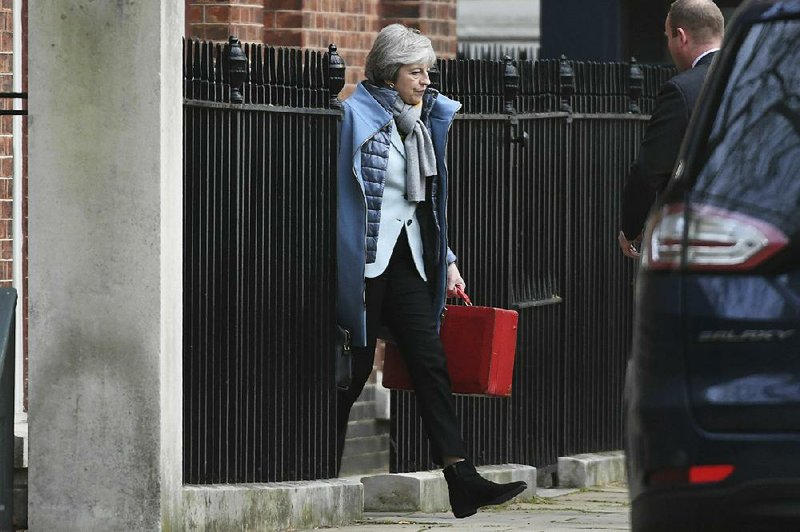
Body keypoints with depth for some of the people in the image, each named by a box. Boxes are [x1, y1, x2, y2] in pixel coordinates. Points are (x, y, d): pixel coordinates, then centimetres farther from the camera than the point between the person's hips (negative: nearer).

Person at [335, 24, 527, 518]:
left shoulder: (423, 122, 15)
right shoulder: (356, 116, -8)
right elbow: (340, 194, -12)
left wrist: (447, 260, 16)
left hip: (407, 261, 7)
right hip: (366, 260, -7)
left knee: (431, 362, -4)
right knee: (356, 366, -1)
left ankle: (462, 480, -13)